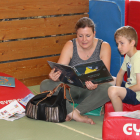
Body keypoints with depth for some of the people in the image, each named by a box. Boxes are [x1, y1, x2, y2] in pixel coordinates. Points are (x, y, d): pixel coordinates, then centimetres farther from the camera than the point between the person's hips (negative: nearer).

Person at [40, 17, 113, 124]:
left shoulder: (104, 47, -8)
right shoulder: (70, 46, -6)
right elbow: (60, 69, -16)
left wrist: (96, 83, -42)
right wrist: (54, 75, -41)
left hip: (90, 92, -1)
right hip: (71, 88, 2)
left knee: (107, 88, -35)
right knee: (45, 85, -25)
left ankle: (75, 112, -29)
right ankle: (76, 115, -34)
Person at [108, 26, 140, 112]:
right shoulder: (128, 56, 7)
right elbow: (120, 74, 19)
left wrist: (118, 90, -16)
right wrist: (118, 87, -2)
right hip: (129, 87, 11)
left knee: (112, 90, -33)